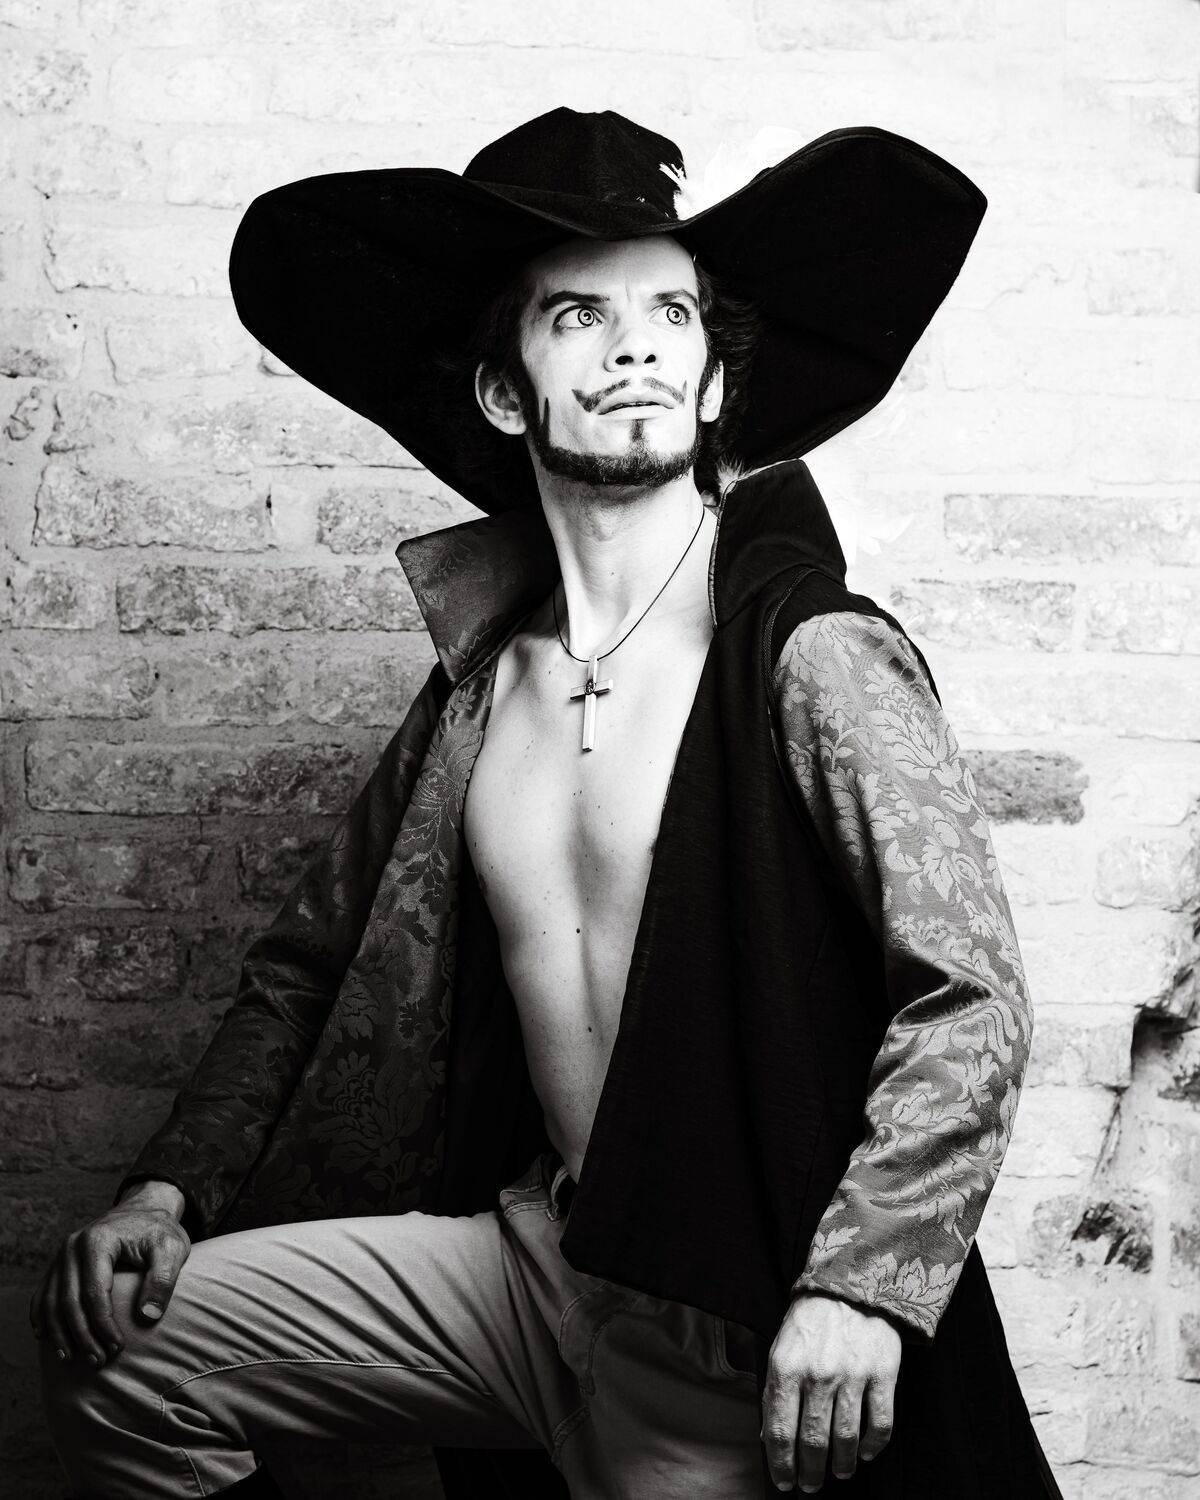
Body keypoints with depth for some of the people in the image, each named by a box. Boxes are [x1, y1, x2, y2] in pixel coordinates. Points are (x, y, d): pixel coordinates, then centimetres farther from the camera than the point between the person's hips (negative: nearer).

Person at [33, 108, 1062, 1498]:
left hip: (735, 1334, -5)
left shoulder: (820, 662, -14)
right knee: (119, 1354, 0)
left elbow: (972, 996, -18)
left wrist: (859, 1286, -27)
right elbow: (311, 961, 13)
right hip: (525, 1247, 5)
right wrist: (169, 1187, 2)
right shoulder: (477, 685, 4)